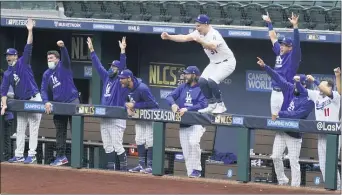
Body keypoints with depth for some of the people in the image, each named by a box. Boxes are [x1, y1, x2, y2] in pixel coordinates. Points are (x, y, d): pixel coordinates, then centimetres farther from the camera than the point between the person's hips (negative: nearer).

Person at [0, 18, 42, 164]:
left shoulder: (23, 63, -2)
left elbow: (28, 48, -12)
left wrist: (30, 31, -22)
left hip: (33, 100, -5)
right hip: (21, 102, 5)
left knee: (33, 128, -5)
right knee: (20, 129, 8)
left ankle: (32, 155, -4)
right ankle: (19, 155, 13)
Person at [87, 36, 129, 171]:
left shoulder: (121, 81, -4)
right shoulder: (106, 78, 15)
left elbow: (123, 66, -18)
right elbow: (98, 65, 18)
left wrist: (123, 52, -30)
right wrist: (92, 50, 14)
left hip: (117, 118, -8)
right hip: (104, 118, 8)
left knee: (117, 146, -10)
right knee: (107, 146, 8)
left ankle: (124, 169, -4)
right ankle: (111, 168, 13)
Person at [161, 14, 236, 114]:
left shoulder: (214, 34, -27)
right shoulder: (199, 33, -2)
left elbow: (213, 46, -46)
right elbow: (184, 38, -6)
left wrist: (200, 40, -60)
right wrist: (169, 37, -17)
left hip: (227, 62, -9)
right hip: (214, 63, 9)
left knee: (212, 81, -26)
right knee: (202, 81, -6)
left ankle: (220, 105, -9)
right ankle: (212, 105, 8)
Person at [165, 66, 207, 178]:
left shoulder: (201, 89, -4)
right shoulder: (182, 87, 12)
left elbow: (203, 104, -16)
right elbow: (170, 97, 6)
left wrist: (187, 109, -25)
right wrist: (173, 104, -17)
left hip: (197, 123, -6)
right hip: (183, 124, 6)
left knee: (193, 142, -28)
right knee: (186, 151, 4)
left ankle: (196, 170, -18)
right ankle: (190, 173, 11)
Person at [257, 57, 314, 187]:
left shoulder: (308, 101, -14)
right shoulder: (290, 89, 5)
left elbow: (297, 115, -23)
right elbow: (278, 77, 5)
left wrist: (280, 114, -27)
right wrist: (265, 67, -2)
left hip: (294, 134, -6)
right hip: (281, 131, 6)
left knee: (294, 162, -6)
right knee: (276, 156, 5)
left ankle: (295, 186, -2)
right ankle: (282, 181, 20)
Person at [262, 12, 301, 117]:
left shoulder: (293, 56, -7)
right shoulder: (279, 52, 12)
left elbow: (296, 43, -22)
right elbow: (273, 38, 23)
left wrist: (295, 26, -34)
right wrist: (269, 23, 29)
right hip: (275, 91, 8)